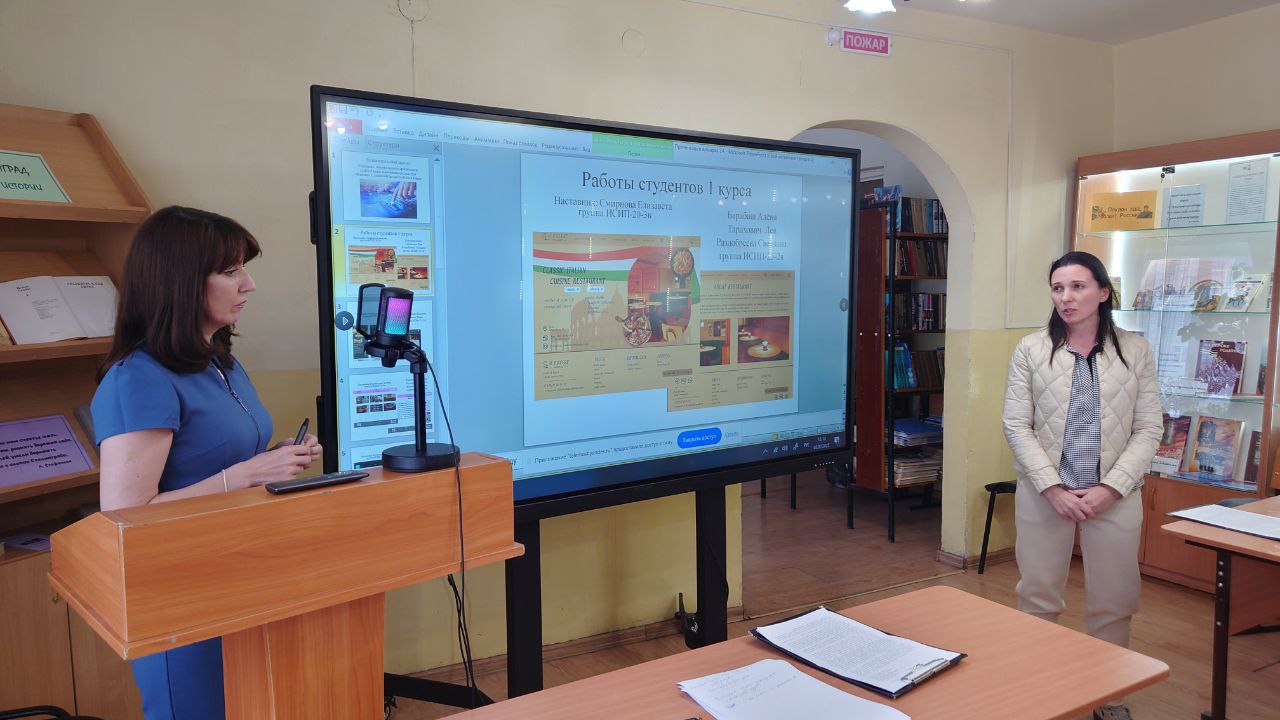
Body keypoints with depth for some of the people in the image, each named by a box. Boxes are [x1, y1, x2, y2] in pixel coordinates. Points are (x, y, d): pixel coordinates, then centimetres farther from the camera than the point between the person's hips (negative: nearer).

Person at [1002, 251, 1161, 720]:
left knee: (1114, 603, 10)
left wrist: (1110, 488, -11)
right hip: (1044, 493, 0)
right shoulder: (1031, 349, -1)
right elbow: (1016, 426, -4)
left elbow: (1149, 430, 0)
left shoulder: (1136, 350, 1)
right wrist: (1052, 488, -12)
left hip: (1115, 496, 1)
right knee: (1037, 598, 8)